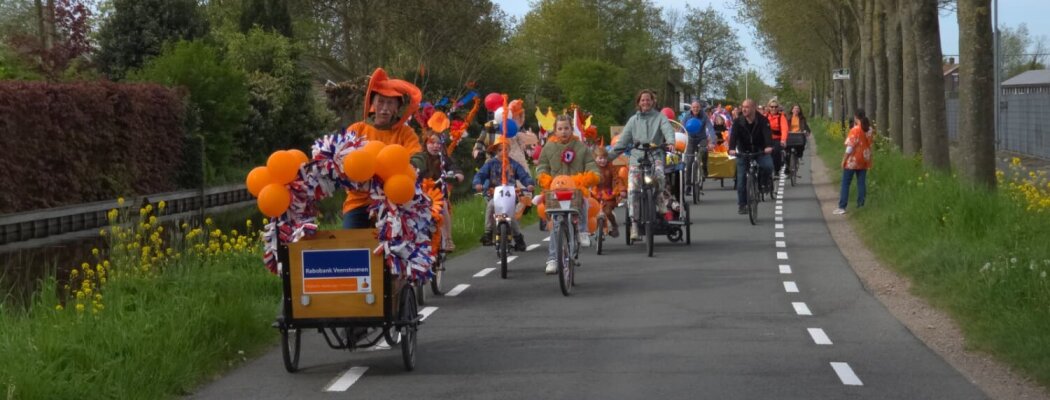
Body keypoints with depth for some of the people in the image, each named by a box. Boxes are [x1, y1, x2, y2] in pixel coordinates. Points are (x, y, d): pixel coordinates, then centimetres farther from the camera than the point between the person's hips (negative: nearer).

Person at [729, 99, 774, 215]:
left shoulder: (762, 121, -12)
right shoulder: (738, 122, -9)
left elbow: (767, 133, -27)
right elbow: (733, 135, -22)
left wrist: (769, 146, -47)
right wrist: (732, 148, -42)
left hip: (760, 151, -1)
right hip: (743, 153, 1)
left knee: (768, 166, -29)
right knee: (741, 179, -4)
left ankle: (764, 181, 3)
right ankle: (742, 205, 6)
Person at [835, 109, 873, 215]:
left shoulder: (855, 130, -16)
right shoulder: (869, 130, 2)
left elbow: (850, 147, -15)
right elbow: (869, 144, 8)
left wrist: (844, 159, -9)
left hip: (853, 160, -6)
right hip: (864, 160, 6)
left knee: (845, 183, 0)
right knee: (862, 183, 9)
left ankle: (842, 207, -4)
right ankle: (861, 205, 7)